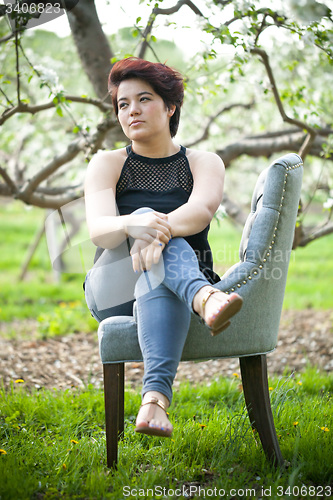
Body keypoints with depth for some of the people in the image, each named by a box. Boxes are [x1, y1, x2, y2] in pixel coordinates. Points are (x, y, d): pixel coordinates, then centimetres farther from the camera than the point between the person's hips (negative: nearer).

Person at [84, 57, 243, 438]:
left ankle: (156, 396, -57)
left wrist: (162, 228, -40)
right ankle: (205, 298, -61)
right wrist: (133, 225, -37)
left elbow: (202, 209, -17)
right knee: (145, 217, -31)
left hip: (174, 289, 0)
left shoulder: (204, 163, 8)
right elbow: (98, 229, -12)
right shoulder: (107, 165, 8)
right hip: (113, 291, 0)